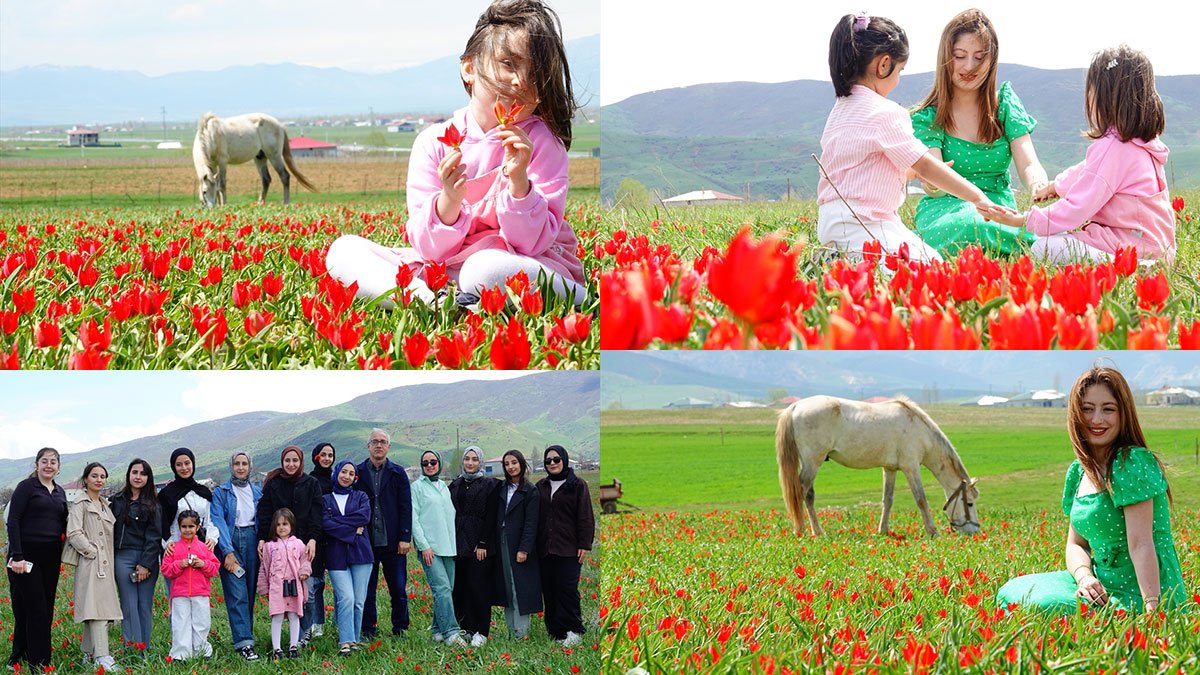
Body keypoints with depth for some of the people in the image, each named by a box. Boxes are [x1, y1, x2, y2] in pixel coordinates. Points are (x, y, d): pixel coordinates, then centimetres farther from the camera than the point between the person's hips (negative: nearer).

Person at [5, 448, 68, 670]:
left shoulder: (60, 492, 14)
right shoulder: (27, 487, -5)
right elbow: (13, 521, -11)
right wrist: (17, 556, -19)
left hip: (51, 557, 7)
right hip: (27, 555, -7)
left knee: (46, 609, 7)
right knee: (35, 608, -7)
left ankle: (19, 656, 17)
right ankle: (39, 664, -3)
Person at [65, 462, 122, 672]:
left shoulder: (105, 505, 20)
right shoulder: (80, 504, -3)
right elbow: (74, 534, -12)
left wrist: (109, 559, 14)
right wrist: (93, 552, -13)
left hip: (105, 565, 8)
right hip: (91, 564, -8)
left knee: (103, 608, 7)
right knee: (96, 608, -15)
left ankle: (89, 653, 14)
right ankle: (102, 657, -23)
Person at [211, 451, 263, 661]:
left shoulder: (257, 492, 14)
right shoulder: (221, 492, 3)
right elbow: (218, 522, -6)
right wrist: (228, 551, -15)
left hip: (252, 542, 4)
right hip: (230, 543, -4)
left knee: (250, 592, 4)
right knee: (237, 595, -11)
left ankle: (245, 635, 12)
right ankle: (244, 643, -17)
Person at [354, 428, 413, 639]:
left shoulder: (398, 473, 6)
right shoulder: (358, 473, 5)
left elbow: (406, 507, 3)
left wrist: (405, 538, -4)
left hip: (393, 542, 0)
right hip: (366, 541, 0)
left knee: (398, 589, 4)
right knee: (366, 590, 4)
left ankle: (400, 629, 14)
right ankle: (368, 631, 12)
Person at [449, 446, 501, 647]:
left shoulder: (489, 485, -1)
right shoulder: (455, 486, 14)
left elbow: (491, 517, -6)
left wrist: (483, 544, -12)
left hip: (480, 546, -5)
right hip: (458, 544, 5)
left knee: (478, 588, -6)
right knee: (459, 588, 4)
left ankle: (481, 632, -1)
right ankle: (465, 628, 10)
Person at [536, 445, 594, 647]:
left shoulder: (577, 485, 1)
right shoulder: (541, 487, 15)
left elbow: (585, 517, -2)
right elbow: (536, 517, 17)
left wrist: (584, 545, -9)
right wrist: (535, 544, 10)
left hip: (568, 549, -5)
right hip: (545, 548, 5)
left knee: (567, 588, -10)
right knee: (549, 590, 3)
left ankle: (573, 630, -4)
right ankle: (554, 630, 8)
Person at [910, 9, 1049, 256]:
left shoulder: (1004, 102, 6)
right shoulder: (928, 117, -2)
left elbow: (1028, 164, -4)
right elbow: (933, 189, -14)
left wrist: (1038, 184, -30)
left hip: (1001, 214, 1)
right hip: (946, 213, -1)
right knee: (969, 226, -39)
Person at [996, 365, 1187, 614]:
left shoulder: (1131, 463, -16)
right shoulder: (1079, 471, 10)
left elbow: (1141, 544, -23)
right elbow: (1076, 543, 11)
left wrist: (1152, 610, -29)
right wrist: (1084, 577, -12)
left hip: (1137, 599, -9)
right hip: (1103, 587, 9)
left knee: (1030, 605, -17)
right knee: (1011, 592, 10)